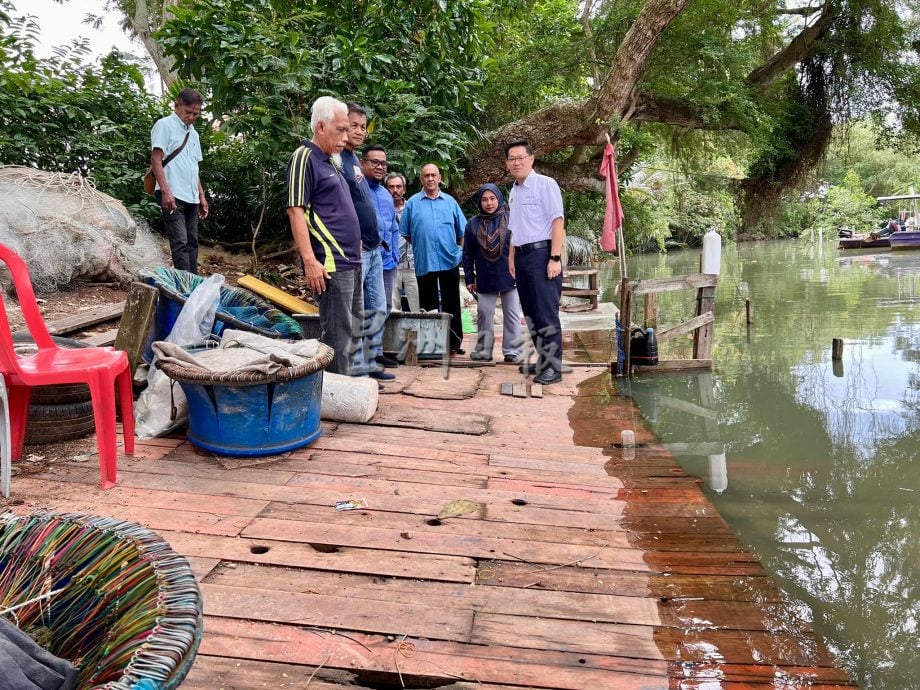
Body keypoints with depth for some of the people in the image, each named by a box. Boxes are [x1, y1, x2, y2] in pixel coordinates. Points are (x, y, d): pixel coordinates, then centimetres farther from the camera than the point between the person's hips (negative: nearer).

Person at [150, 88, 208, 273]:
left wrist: (202, 195, 17)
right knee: (180, 243, -10)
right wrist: (166, 191, -18)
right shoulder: (164, 125, -2)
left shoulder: (193, 133, 20)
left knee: (192, 242, 7)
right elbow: (156, 160, -9)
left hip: (191, 197, 8)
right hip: (173, 195, -8)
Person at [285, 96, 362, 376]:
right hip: (331, 263, -10)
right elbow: (295, 210, -16)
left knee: (353, 329, 15)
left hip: (351, 261, 10)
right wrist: (310, 260, -23)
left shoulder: (330, 161, 19)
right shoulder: (305, 158, -8)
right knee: (338, 333, -6)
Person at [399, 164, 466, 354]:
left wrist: (462, 251, 5)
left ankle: (454, 343, 9)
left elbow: (462, 233, 12)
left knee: (451, 305, 3)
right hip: (424, 263, -1)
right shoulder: (412, 203, 5)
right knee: (427, 306, 5)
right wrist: (420, 245, 4)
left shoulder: (450, 202, 9)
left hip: (450, 261, 1)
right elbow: (405, 234, 8)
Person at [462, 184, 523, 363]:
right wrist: (469, 278, 4)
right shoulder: (473, 224, 4)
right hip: (484, 278, 2)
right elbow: (467, 254, 7)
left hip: (509, 276, -2)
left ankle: (512, 351, 9)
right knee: (484, 314, 6)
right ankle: (484, 350, 16)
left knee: (512, 314, 3)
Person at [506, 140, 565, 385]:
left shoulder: (545, 184, -8)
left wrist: (555, 258, -20)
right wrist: (512, 256, 16)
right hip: (522, 257, 8)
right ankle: (542, 360, 23)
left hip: (541, 254, -8)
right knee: (531, 314, 12)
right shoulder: (514, 191, 16)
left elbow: (558, 222, -14)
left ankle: (553, 366, -2)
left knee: (546, 313, -8)